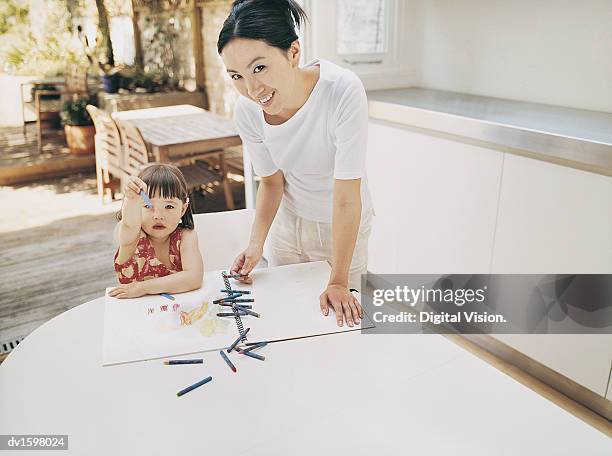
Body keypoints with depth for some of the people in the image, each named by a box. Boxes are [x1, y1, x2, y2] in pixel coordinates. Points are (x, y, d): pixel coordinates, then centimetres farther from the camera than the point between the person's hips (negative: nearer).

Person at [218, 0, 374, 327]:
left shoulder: (343, 92, -33)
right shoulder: (246, 111, -19)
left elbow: (346, 199, -29)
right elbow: (271, 183, -5)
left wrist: (338, 282, -24)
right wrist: (256, 244, -19)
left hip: (342, 224, -3)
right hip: (289, 219, 4)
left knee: (340, 315, 8)